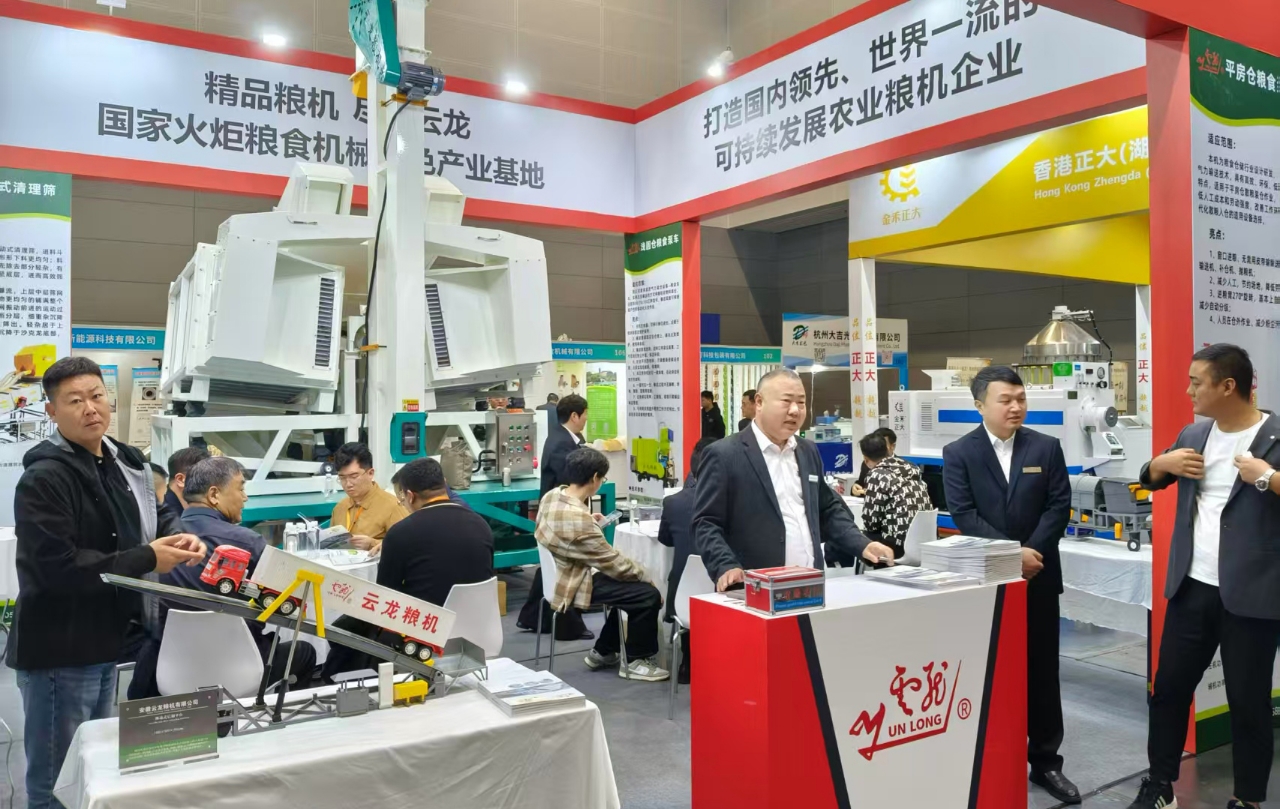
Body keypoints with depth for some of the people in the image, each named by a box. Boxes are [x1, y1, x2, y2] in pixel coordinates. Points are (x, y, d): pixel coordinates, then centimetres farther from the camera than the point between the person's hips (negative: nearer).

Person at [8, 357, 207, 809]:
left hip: (103, 642, 8)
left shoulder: (123, 465, 9)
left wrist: (171, 544, -3)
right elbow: (58, 567, -26)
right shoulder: (44, 479, -18)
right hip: (59, 649, -8)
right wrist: (147, 560, -21)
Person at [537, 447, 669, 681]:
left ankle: (602, 651, 26)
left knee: (631, 586, 18)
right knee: (649, 595, -12)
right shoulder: (577, 518, -32)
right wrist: (645, 576, -9)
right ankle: (634, 661, 7)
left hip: (560, 576, 10)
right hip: (573, 586, -10)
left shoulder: (552, 496, -4)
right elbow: (612, 562, -22)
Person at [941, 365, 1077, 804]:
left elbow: (1059, 506, -2)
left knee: (1042, 672, 10)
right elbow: (964, 515, -10)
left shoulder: (1047, 447, 4)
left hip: (1039, 577, 2)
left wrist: (1033, 552, -14)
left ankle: (1045, 761, 23)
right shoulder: (958, 453, -3)